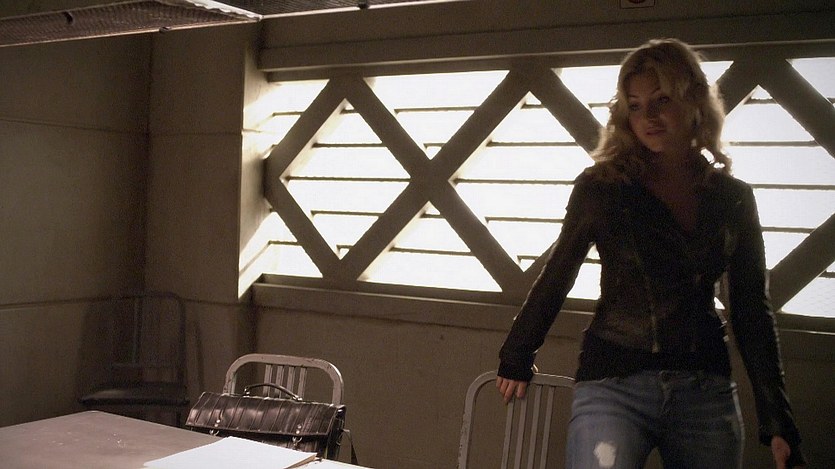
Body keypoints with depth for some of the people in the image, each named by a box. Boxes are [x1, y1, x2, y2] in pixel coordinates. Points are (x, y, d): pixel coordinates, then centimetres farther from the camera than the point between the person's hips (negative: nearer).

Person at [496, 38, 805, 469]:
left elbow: (752, 314, 8)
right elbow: (555, 278, 7)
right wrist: (516, 359, 10)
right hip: (613, 385, -3)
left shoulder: (733, 199, 6)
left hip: (707, 391, 3)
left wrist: (778, 423, 6)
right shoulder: (601, 186, -1)